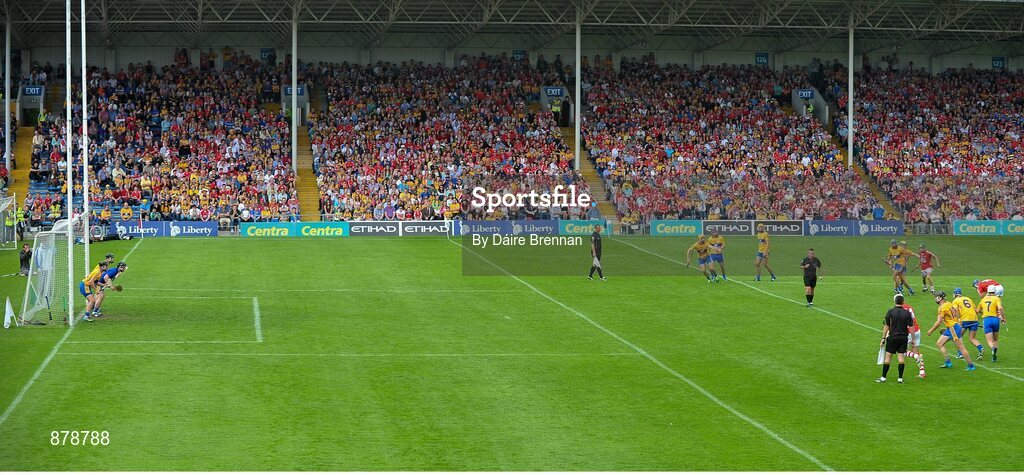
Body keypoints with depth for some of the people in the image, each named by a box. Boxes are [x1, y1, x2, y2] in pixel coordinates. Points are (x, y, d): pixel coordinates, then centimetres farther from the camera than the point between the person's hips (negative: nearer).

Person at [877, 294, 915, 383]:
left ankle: (883, 377, 6)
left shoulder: (890, 312, -6)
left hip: (892, 337, -2)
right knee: (901, 357, 5)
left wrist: (883, 338, 1)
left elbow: (886, 326, -5)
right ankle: (900, 378, 4)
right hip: (903, 337, 2)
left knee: (888, 357, 3)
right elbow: (911, 327, 0)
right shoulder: (907, 313, -2)